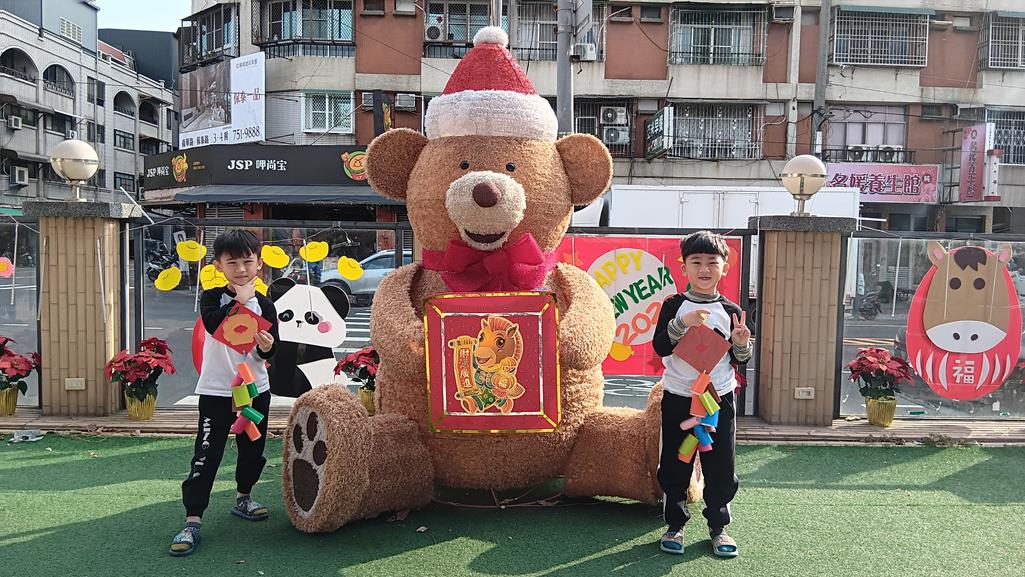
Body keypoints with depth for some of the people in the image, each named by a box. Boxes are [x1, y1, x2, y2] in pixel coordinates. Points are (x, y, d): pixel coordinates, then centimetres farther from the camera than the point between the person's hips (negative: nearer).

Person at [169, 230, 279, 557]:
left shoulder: (265, 305, 1)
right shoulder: (212, 298, -2)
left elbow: (269, 354, -2)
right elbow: (213, 324, -25)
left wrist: (267, 346, -24)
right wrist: (240, 300, -18)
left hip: (255, 390, 3)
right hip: (216, 391, -3)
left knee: (253, 451, 15)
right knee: (206, 456, -6)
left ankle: (243, 498, 38)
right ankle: (192, 521, -2)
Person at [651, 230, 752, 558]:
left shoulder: (731, 311, 2)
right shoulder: (674, 306, -2)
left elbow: (739, 362, 8)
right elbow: (660, 347, -13)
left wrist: (742, 344, -12)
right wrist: (682, 323, -26)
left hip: (720, 399, 1)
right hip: (678, 398, -1)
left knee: (721, 469, 7)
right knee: (674, 467, 7)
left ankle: (718, 527, 24)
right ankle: (675, 525, 23)